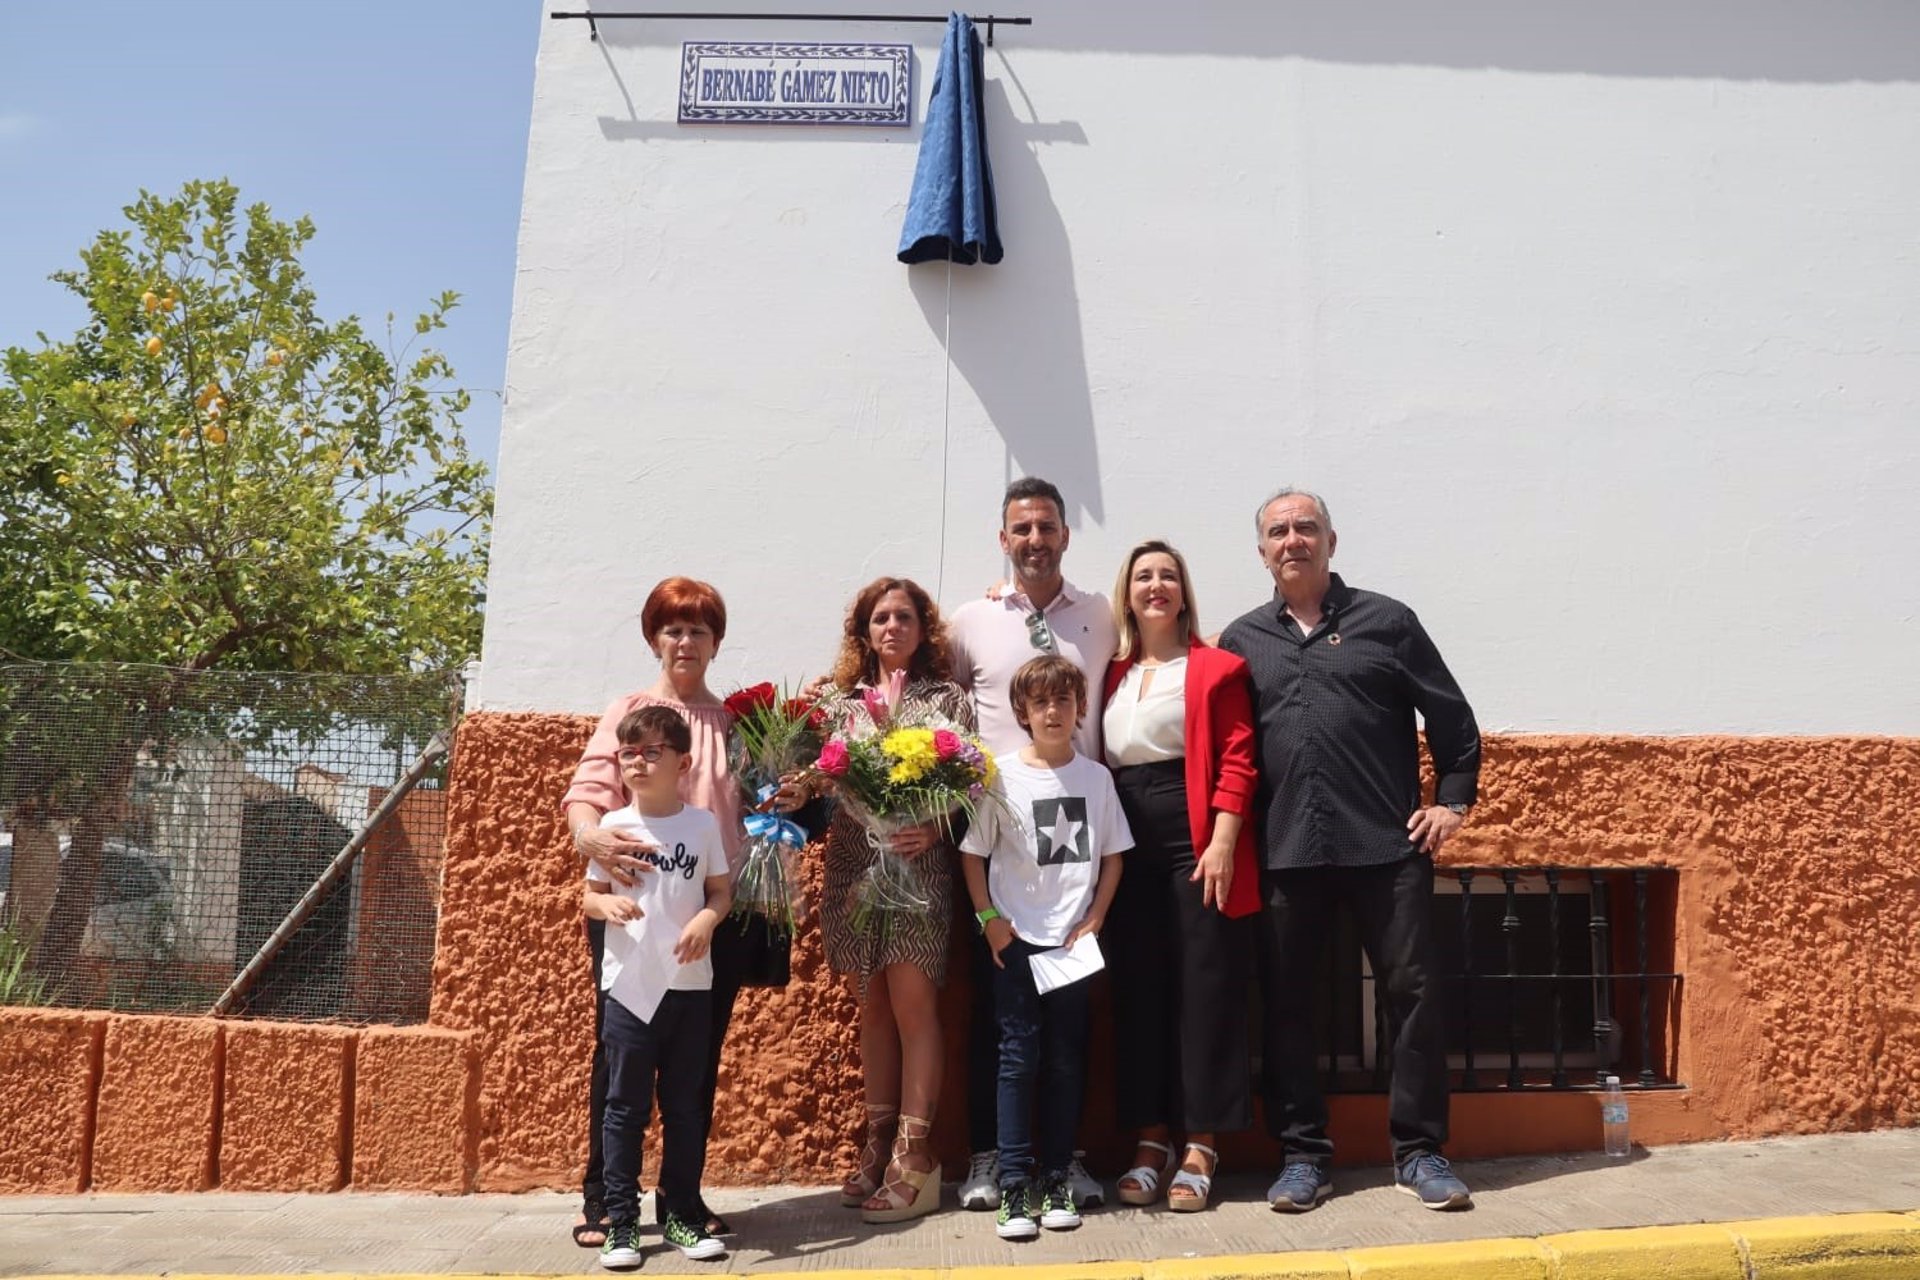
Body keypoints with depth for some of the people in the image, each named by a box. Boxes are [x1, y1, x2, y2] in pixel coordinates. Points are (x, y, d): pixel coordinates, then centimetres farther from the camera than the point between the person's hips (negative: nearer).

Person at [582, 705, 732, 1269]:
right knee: (626, 1107, 4)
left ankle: (682, 1216, 21)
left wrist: (707, 918, -15)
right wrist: (606, 904, -17)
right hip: (629, 984, 0)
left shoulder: (703, 824, 1)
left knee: (685, 1106, 9)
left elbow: (721, 890, 6)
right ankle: (621, 1223, 13)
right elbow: (589, 896, 6)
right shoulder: (612, 825, 1)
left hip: (690, 984, 1)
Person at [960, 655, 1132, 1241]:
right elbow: (972, 853, 1)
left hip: (1072, 940, 2)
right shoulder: (1002, 776, -4)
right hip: (1016, 939, -2)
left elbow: (1112, 856, 8)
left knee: (1066, 1060, 7)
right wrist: (989, 918, -6)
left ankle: (1055, 1180, 17)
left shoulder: (1096, 777, 3)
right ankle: (1014, 1187, 4)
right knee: (1019, 1056, -1)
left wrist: (1093, 921, 0)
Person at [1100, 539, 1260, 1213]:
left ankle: (1200, 1145, 9)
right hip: (1128, 846, 4)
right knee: (1138, 989, 7)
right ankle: (1150, 1139, 18)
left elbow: (1237, 759, -5)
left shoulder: (1215, 667, 2)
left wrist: (1222, 841, -15)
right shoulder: (1113, 675, 15)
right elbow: (1098, 765, 13)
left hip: (1196, 838, -4)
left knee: (1205, 987, 0)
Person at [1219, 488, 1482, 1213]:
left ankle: (1419, 1152, 17)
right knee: (1285, 1003, 6)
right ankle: (1303, 1155, 19)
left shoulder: (1386, 622, 7)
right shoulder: (1241, 640, 11)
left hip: (1388, 846, -1)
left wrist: (1453, 799, 2)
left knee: (1413, 992, 2)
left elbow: (1451, 718, 10)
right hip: (1284, 852, 2)